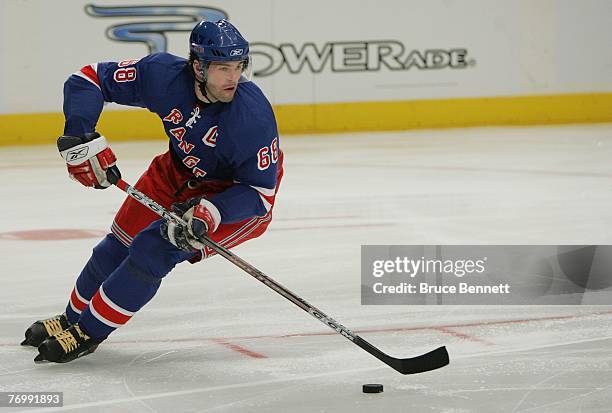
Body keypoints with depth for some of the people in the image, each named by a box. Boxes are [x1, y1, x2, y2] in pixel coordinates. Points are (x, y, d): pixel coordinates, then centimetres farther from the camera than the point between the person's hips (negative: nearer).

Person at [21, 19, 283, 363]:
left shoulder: (253, 115, -36)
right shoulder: (164, 74, -26)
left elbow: (260, 191, -27)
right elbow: (89, 80, -16)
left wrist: (211, 212, -41)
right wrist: (81, 139, -28)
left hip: (233, 191, -5)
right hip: (180, 170, 5)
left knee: (154, 250, -19)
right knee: (120, 244, 10)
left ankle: (87, 334, -2)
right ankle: (72, 318, 36)